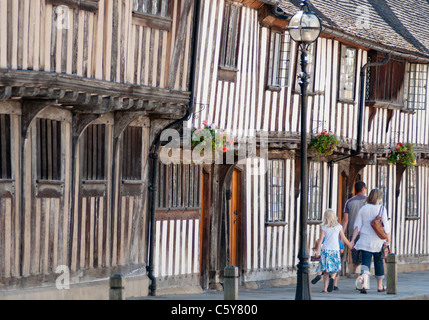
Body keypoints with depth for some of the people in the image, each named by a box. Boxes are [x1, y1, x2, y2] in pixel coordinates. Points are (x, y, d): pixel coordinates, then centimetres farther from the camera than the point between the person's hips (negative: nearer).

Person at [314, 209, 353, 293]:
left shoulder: (324, 227, 0)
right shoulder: (339, 227, 3)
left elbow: (321, 239, -5)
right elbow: (343, 238, 9)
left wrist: (318, 250, -5)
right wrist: (350, 245, 24)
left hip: (325, 249, 0)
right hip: (335, 249, 0)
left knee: (326, 271, 5)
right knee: (335, 268, 11)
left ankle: (325, 288, 1)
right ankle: (332, 278, -20)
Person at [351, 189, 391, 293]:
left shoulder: (363, 209, 4)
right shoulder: (381, 209, -5)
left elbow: (357, 226, 2)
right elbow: (386, 226, -10)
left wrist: (353, 239, 3)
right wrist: (388, 239, -7)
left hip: (365, 241, 2)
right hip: (378, 241, -2)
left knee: (366, 262, -4)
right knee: (379, 262, 14)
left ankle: (364, 284, -27)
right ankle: (380, 286, 26)